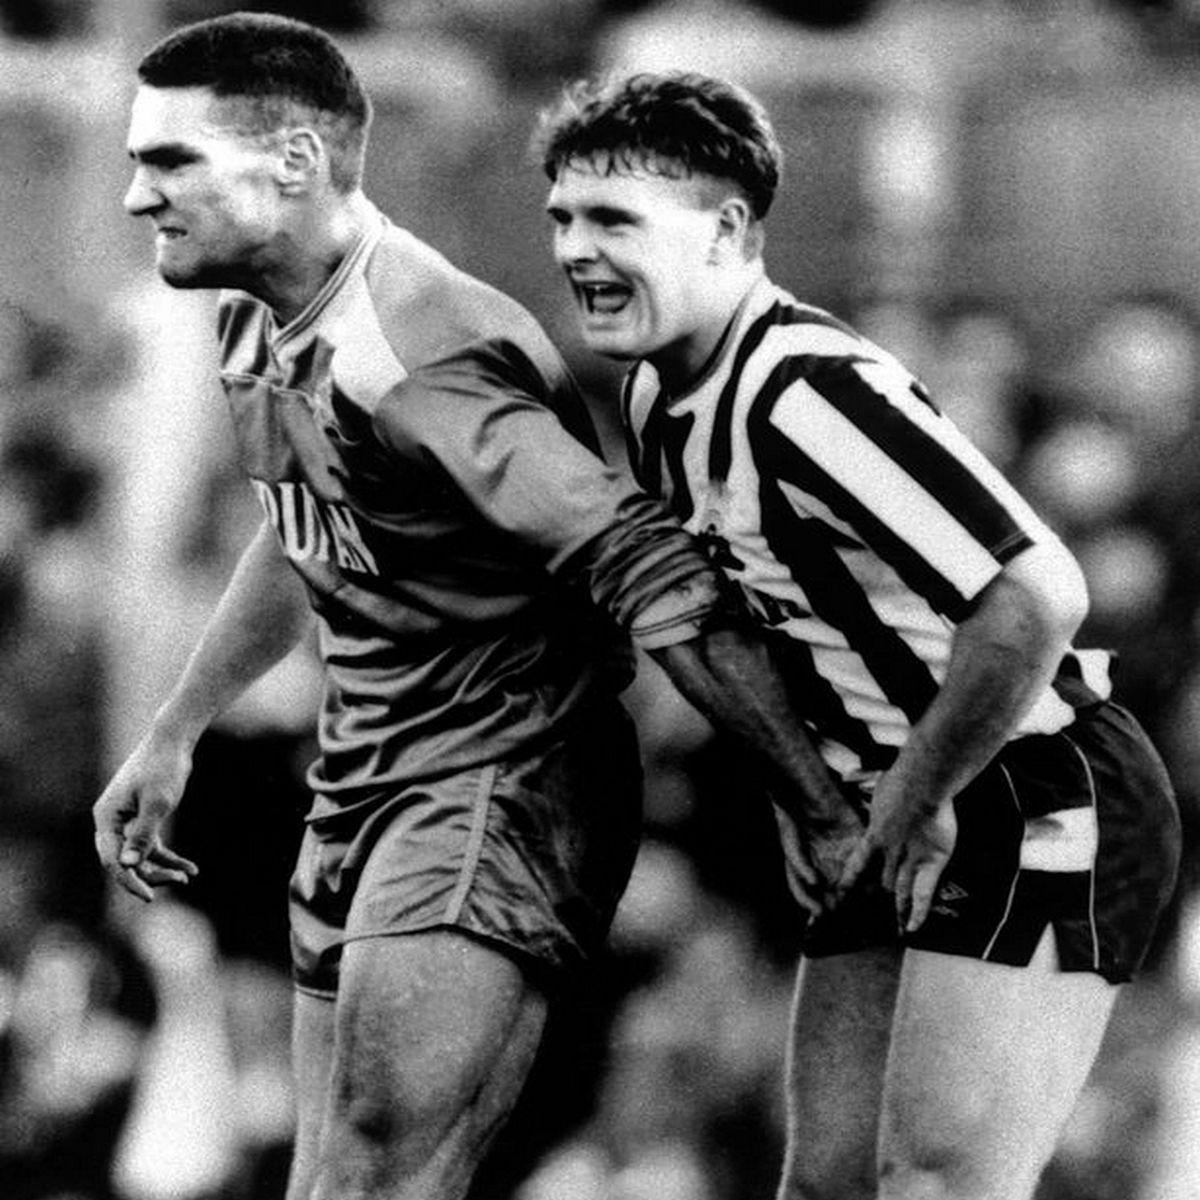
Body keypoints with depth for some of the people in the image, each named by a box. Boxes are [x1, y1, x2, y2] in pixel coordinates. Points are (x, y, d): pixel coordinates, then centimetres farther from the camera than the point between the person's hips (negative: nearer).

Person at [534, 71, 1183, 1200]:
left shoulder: (805, 393, -25)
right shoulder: (659, 397, 5)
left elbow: (1036, 598, -34)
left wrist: (919, 801, -21)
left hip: (1042, 810, -10)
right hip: (897, 826, 10)